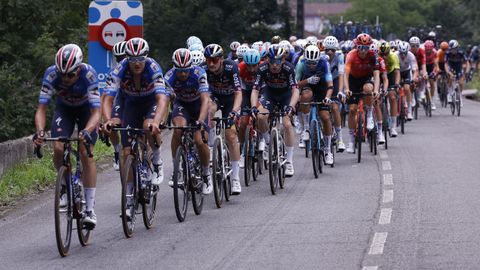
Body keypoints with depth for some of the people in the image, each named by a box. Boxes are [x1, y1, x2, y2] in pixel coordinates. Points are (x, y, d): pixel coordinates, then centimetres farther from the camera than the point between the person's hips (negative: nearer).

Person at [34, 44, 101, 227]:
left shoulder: (88, 74, -36)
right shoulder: (51, 74, -31)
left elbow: (96, 112, -39)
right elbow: (42, 108, -30)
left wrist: (86, 131, -58)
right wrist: (39, 132, -49)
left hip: (86, 110, -2)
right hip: (64, 109, 2)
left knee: (85, 153, -17)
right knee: (58, 149, -21)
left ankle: (90, 209, -13)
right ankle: (65, 185, 9)